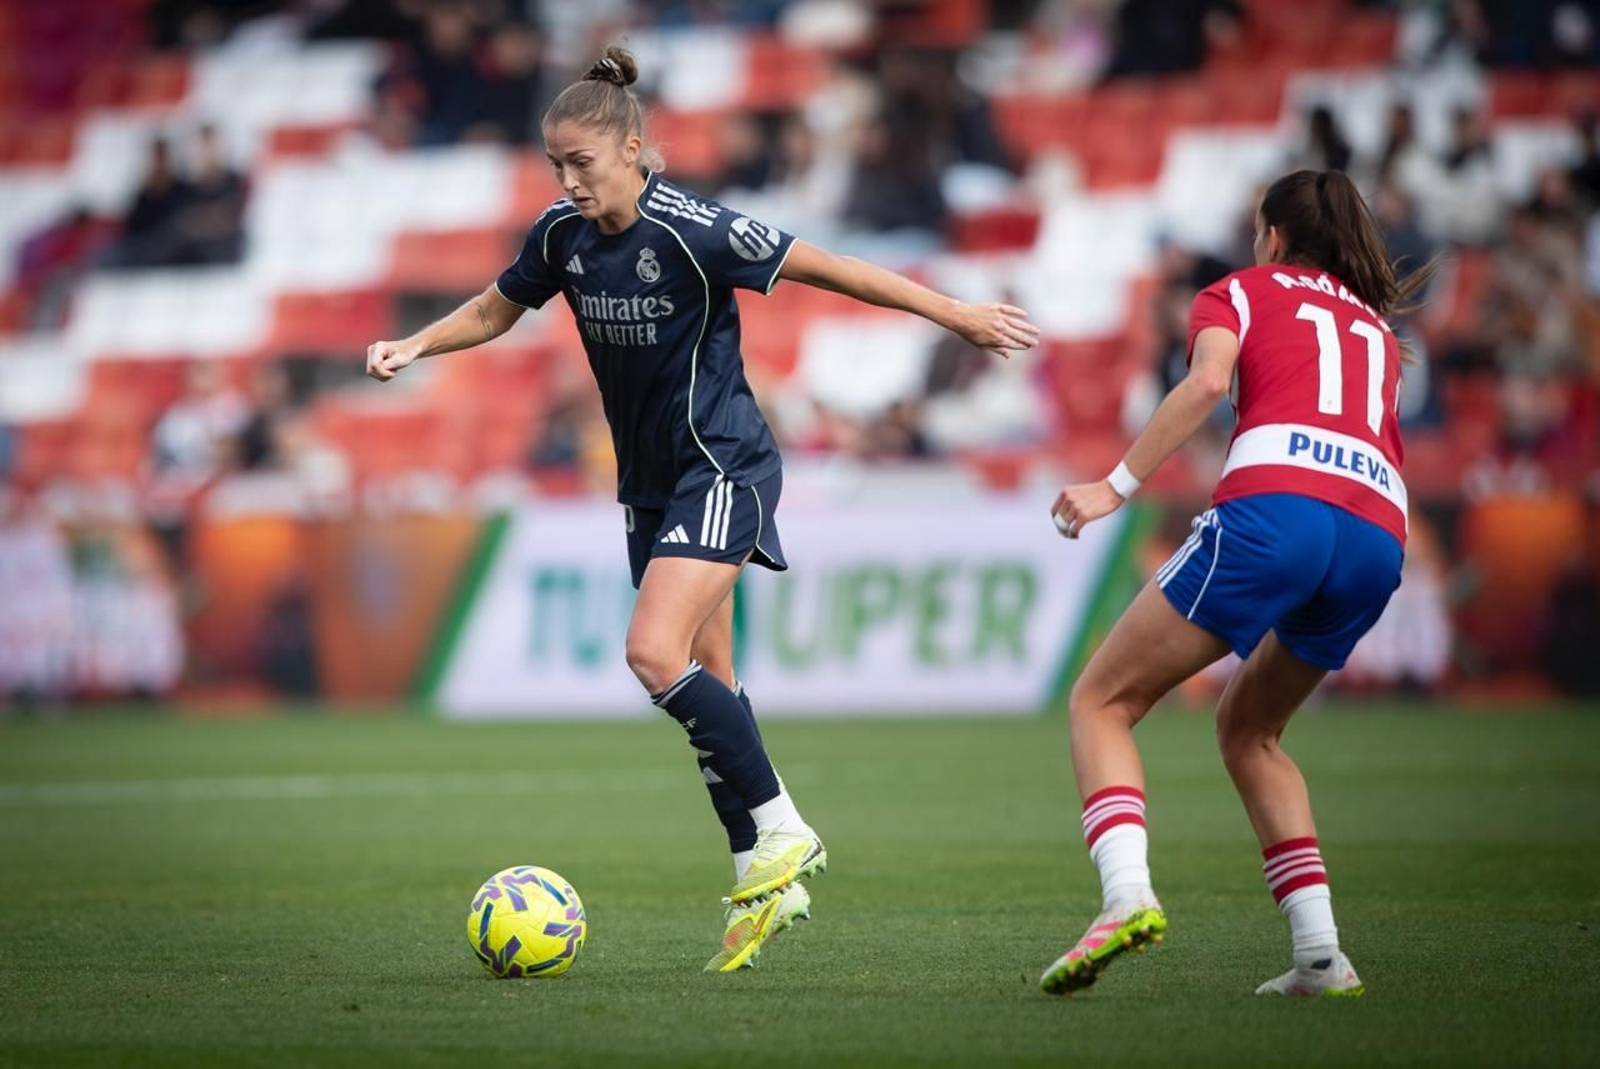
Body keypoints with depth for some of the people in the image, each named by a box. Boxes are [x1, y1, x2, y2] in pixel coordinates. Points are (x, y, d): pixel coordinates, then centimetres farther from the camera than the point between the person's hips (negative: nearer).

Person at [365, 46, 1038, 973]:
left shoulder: (695, 231, -20)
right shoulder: (563, 236, 0)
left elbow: (827, 269, -15)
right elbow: (493, 313, 17)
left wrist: (960, 316, -13)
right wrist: (413, 348, -1)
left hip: (723, 468, -7)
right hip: (650, 477, 7)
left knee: (655, 653, -22)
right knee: (706, 681, 7)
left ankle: (782, 831, -11)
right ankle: (767, 884, 13)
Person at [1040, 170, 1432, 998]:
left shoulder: (1243, 291, 19)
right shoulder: (1376, 325, 34)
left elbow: (1208, 380, -1)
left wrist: (1116, 486, -4)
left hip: (1274, 503, -5)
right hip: (1381, 532, 5)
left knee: (1103, 700, 3)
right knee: (1247, 728, 24)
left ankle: (1127, 895, -23)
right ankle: (1320, 955, 10)